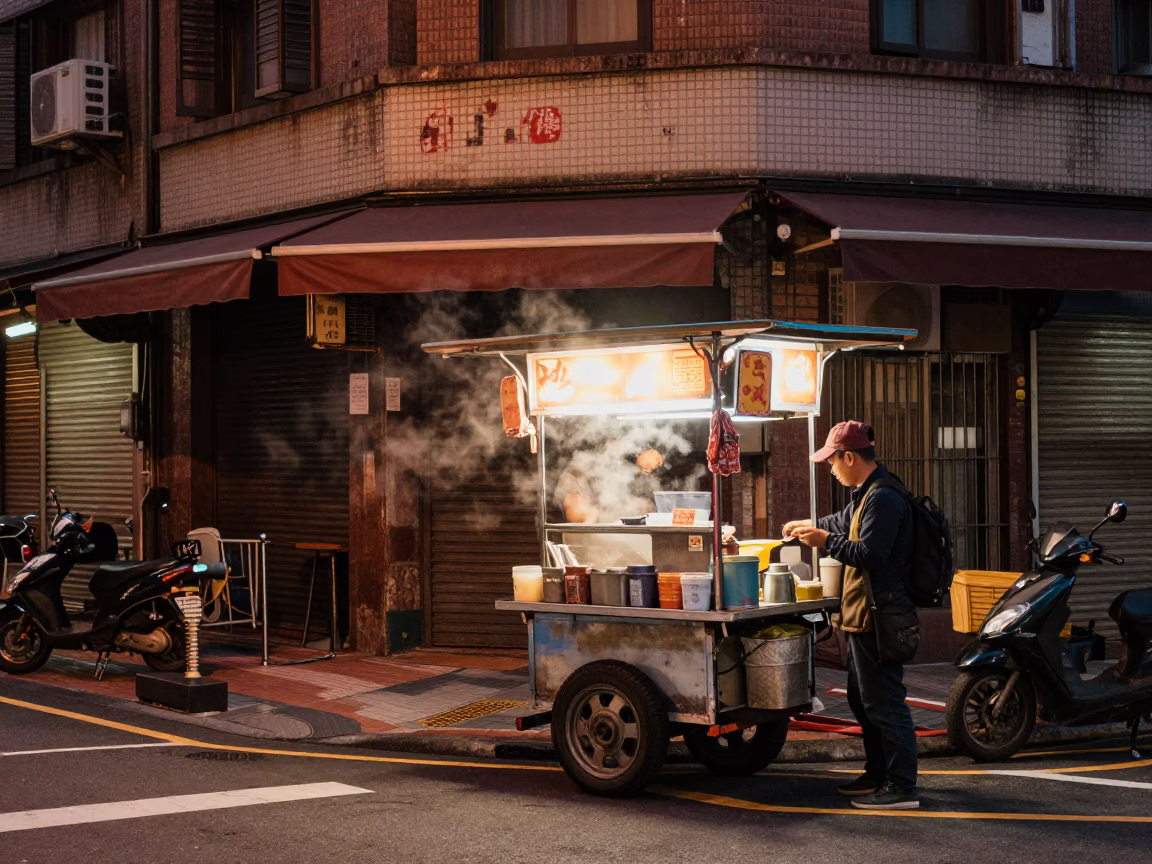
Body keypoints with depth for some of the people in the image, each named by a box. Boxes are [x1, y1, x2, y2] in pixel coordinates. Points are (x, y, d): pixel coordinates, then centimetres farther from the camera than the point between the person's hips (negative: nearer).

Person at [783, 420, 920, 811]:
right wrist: (812, 526, 34)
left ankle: (901, 787, -5)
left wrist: (827, 541, -16)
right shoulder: (867, 494, 16)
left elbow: (871, 555, -25)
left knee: (883, 703, -8)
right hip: (864, 616, 11)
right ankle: (878, 775, 29)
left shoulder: (883, 498, -19)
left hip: (878, 615, -11)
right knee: (863, 700, 19)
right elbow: (845, 522, 37)